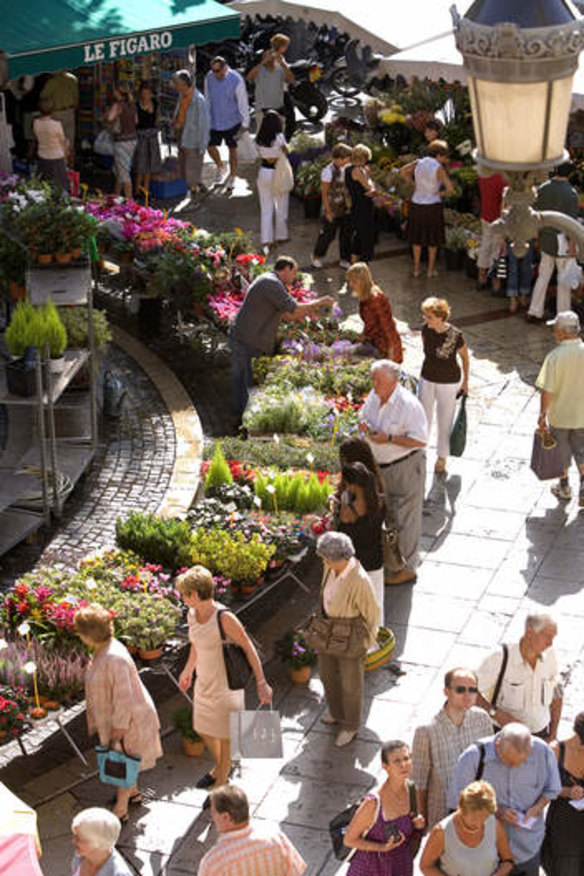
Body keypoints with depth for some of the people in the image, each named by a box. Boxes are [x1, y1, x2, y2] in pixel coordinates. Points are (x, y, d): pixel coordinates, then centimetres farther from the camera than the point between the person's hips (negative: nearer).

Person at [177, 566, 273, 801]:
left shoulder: (224, 618, -27)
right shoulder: (193, 615, -4)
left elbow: (249, 649, -18)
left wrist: (261, 683, -15)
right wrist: (188, 671, 28)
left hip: (226, 686, -7)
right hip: (204, 683, 7)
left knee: (224, 736, 11)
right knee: (203, 729, 23)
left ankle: (221, 783, 32)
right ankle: (219, 768, 50)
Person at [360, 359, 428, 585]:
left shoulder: (408, 405, -24)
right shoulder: (374, 396, 0)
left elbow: (420, 440, -24)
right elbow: (365, 416, 18)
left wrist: (389, 439, -27)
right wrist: (364, 425, -6)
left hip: (405, 467, -8)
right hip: (380, 465, 8)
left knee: (404, 518, 2)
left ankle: (407, 568, 14)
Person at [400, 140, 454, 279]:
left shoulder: (418, 163, -4)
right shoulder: (438, 168, -18)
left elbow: (403, 171, 6)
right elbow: (450, 188, -20)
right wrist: (441, 193, 0)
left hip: (417, 205, 4)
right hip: (433, 206, -4)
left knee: (417, 236, 18)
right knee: (433, 238, 14)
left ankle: (417, 268, 24)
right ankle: (431, 269, 21)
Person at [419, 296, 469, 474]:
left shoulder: (455, 336, -24)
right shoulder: (426, 331, -13)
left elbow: (465, 357, -7)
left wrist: (465, 382, 1)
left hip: (449, 383, -3)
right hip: (427, 380, 3)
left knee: (445, 421, 13)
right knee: (423, 418, 15)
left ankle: (442, 458, 32)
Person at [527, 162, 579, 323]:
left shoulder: (542, 189, -4)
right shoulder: (571, 193, -20)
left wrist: (538, 235, 16)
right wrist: (572, 244, -11)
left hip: (546, 240, 5)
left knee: (543, 276, 17)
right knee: (564, 279, 8)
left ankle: (534, 312, 21)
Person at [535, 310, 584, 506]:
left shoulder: (555, 357, -22)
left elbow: (547, 391, -19)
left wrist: (542, 415, -6)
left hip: (559, 415, -2)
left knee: (562, 452, 18)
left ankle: (564, 487, 33)